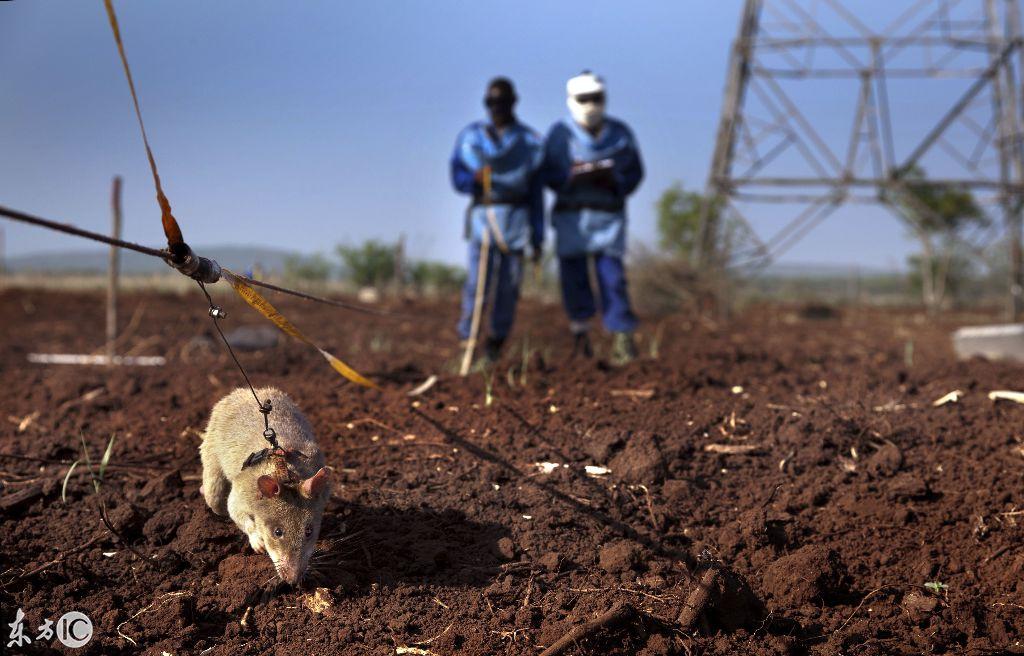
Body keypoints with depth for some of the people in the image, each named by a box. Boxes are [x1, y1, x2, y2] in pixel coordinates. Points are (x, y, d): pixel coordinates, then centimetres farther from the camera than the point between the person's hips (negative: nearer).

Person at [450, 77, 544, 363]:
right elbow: (458, 178, 3)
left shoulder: (529, 141, 9)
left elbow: (536, 192, 9)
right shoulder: (470, 136, 7)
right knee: (478, 280, -13)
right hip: (482, 214, -1)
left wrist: (538, 237, 5)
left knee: (509, 283, 0)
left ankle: (497, 340, 15)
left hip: (516, 218, 1)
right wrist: (475, 178, -21)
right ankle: (466, 335, -1)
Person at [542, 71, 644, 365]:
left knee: (612, 277, -5)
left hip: (608, 216, 0)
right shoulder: (560, 133, 3)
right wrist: (575, 176, -18)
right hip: (571, 216, 0)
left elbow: (635, 172, 11)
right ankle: (580, 329, 22)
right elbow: (549, 173, 0)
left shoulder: (619, 132, 9)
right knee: (573, 275, 3)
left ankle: (622, 339, -2)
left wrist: (615, 181, -9)